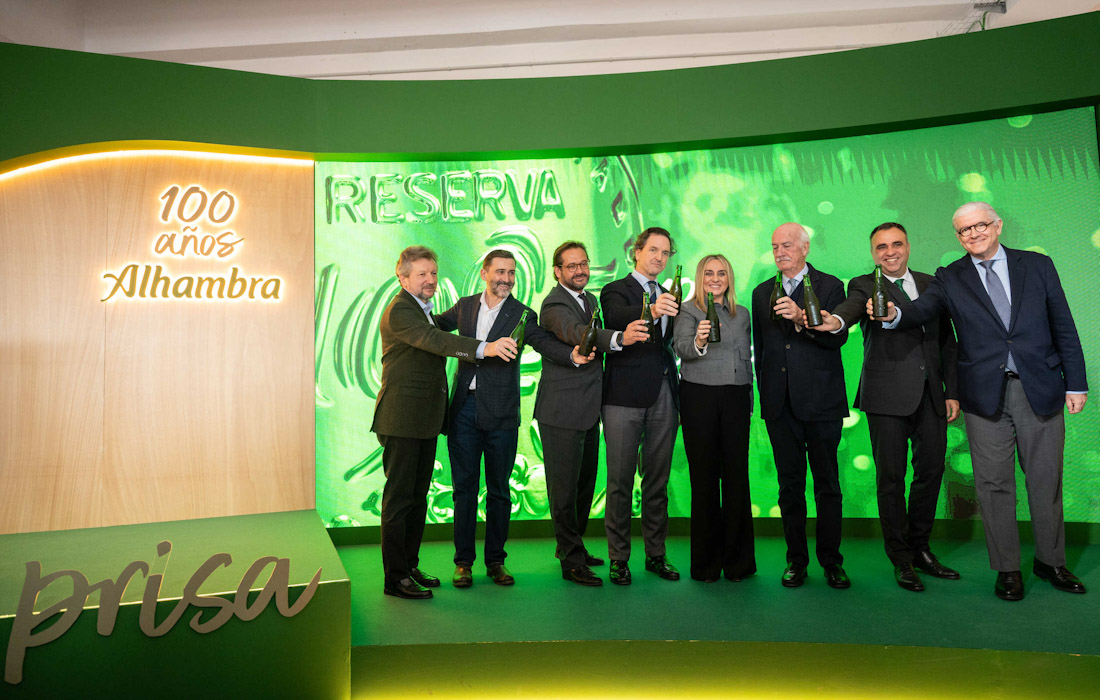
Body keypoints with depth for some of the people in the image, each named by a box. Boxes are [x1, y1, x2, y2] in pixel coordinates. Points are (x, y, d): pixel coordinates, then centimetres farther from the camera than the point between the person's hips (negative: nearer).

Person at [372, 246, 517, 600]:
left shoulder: (424, 311, 20)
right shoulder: (399, 311, -12)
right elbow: (435, 340, -28)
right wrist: (483, 347, -39)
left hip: (426, 420, 9)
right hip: (402, 420, -9)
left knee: (418, 496, 14)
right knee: (399, 497, -3)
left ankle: (410, 566, 24)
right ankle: (395, 577, 6)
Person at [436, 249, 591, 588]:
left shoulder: (522, 315, 0)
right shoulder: (465, 306, 10)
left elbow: (545, 342, -15)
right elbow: (436, 324, 25)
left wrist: (573, 355, -35)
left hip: (501, 414, -2)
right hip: (464, 409, 2)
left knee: (499, 490, 7)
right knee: (464, 487, 7)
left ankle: (495, 560, 22)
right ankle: (463, 561, 18)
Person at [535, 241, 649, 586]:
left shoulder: (589, 299, 14)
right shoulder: (555, 304, -15)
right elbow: (576, 334, -36)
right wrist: (619, 337, -51)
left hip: (589, 408, 9)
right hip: (562, 409, -9)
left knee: (585, 480, 17)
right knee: (565, 485, -1)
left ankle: (571, 544, 34)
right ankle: (571, 560, 11)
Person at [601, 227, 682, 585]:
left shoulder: (669, 296, 19)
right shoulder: (615, 290, 1)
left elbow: (672, 344, 18)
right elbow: (618, 317, -23)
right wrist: (651, 310, -43)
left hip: (663, 396, 5)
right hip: (625, 396, -5)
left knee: (658, 479, 11)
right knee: (620, 480, 0)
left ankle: (656, 555, 22)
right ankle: (618, 558, 11)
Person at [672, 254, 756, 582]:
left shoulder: (742, 314, 17)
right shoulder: (688, 311, 2)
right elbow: (681, 346, -16)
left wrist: (749, 399, 15)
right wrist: (698, 342, -38)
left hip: (735, 398, 4)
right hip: (699, 398, -3)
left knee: (737, 476, 3)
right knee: (704, 478, 0)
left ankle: (738, 559, 15)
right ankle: (706, 561, 11)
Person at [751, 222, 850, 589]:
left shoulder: (830, 286, 3)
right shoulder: (762, 293, 15)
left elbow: (839, 336, -11)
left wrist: (802, 319, -26)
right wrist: (764, 392, 13)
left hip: (821, 401, -3)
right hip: (780, 404, 3)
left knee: (827, 483, 3)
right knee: (789, 485, 8)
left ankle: (831, 560, 15)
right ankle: (796, 559, 17)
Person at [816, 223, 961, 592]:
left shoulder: (930, 284, 15)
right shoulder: (864, 285, 3)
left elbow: (947, 340, 16)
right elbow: (853, 305, -21)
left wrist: (952, 391, 9)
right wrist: (836, 319, -46)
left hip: (931, 394, 4)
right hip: (888, 394, -4)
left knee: (931, 470, 9)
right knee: (891, 476, -1)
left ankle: (919, 547, 27)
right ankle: (901, 558, 13)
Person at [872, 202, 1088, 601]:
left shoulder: (1037, 265, 7)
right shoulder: (950, 279, 5)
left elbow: (1064, 327, 7)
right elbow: (921, 311, -13)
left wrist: (1076, 384, 3)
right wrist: (894, 314, -37)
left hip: (1040, 389, 1)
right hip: (986, 396, -1)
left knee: (1046, 481, 11)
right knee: (994, 484, 5)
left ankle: (1050, 561, 30)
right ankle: (1007, 568, 18)